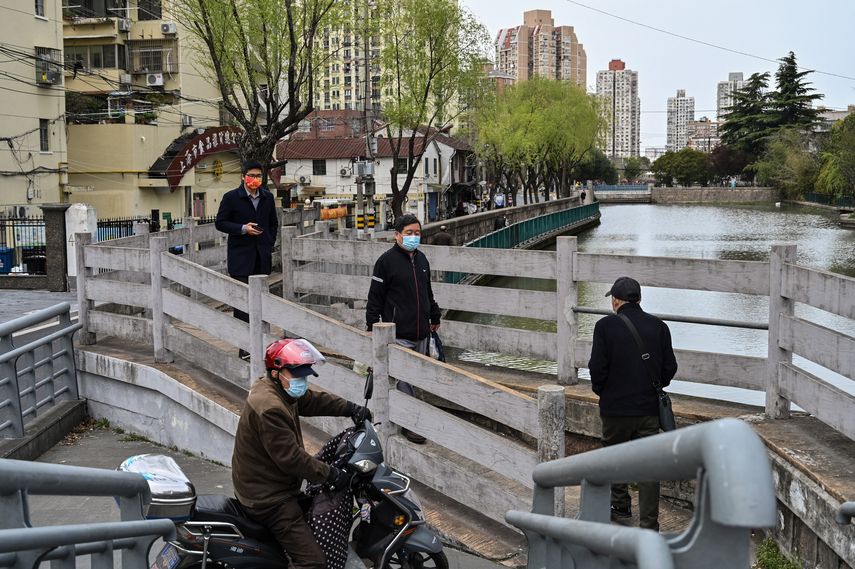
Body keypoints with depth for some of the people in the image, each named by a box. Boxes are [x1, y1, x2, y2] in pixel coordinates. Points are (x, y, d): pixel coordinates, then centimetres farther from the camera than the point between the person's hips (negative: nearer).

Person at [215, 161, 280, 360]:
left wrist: (269, 246, 10)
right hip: (241, 256, -4)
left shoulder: (267, 197, 9)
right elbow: (220, 223, -2)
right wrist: (243, 229, -16)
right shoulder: (231, 198, -4)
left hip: (262, 257, 4)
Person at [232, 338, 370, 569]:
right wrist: (330, 474, -19)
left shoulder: (281, 390, 5)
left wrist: (351, 408, 1)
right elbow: (291, 457, -26)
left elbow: (314, 401, 13)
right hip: (269, 498, -11)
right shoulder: (270, 409, -27)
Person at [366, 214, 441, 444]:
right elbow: (375, 297, -7)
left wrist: (434, 317, 30)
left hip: (421, 333, 7)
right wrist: (373, 326, -10)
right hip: (399, 334, -7)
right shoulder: (387, 261, -7)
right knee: (403, 379, -5)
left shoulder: (421, 259, 14)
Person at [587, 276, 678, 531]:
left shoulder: (605, 326, -10)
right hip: (649, 408, 2)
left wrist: (601, 391, 8)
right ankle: (649, 525, 4)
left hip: (615, 407, -2)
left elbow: (597, 367, -11)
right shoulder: (659, 326, 0)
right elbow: (670, 367, 3)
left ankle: (620, 508, 32)